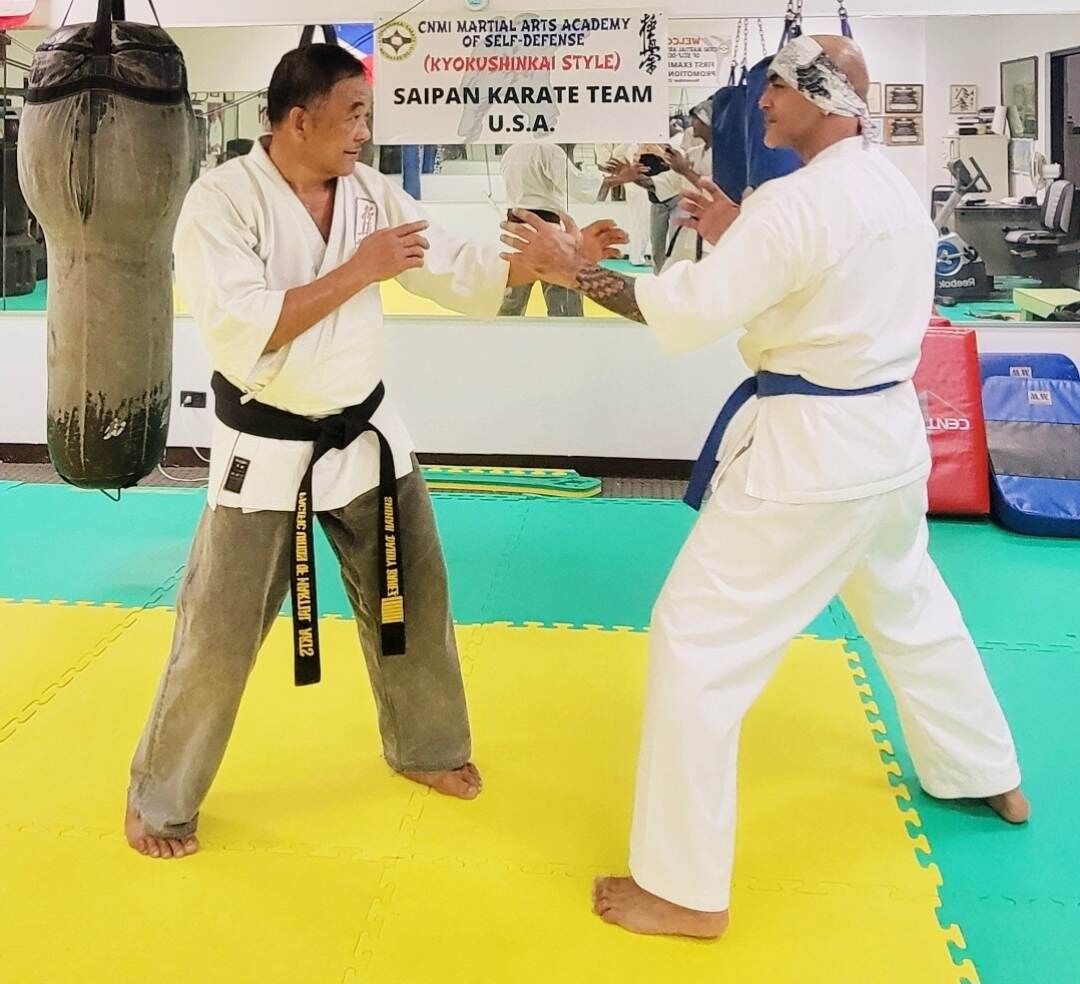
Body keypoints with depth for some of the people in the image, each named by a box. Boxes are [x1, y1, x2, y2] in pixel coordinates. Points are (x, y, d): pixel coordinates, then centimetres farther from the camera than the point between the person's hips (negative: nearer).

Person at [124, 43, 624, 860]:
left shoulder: (373, 194, 0)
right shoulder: (221, 201, -16)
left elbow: (461, 270, 2)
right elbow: (240, 332, -27)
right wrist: (357, 272, -26)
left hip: (366, 435, 6)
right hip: (267, 452, -5)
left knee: (414, 599, 16)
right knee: (219, 636, 4)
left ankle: (426, 748, 40)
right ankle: (159, 797, 27)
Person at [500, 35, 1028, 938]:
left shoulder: (798, 199, -19)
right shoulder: (896, 192, 9)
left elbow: (686, 314, -22)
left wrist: (573, 269, -12)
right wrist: (737, 239, 11)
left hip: (809, 451, -9)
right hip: (889, 433, 10)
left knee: (699, 638, -3)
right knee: (910, 609, 30)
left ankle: (685, 887, 6)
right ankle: (989, 778, 50)